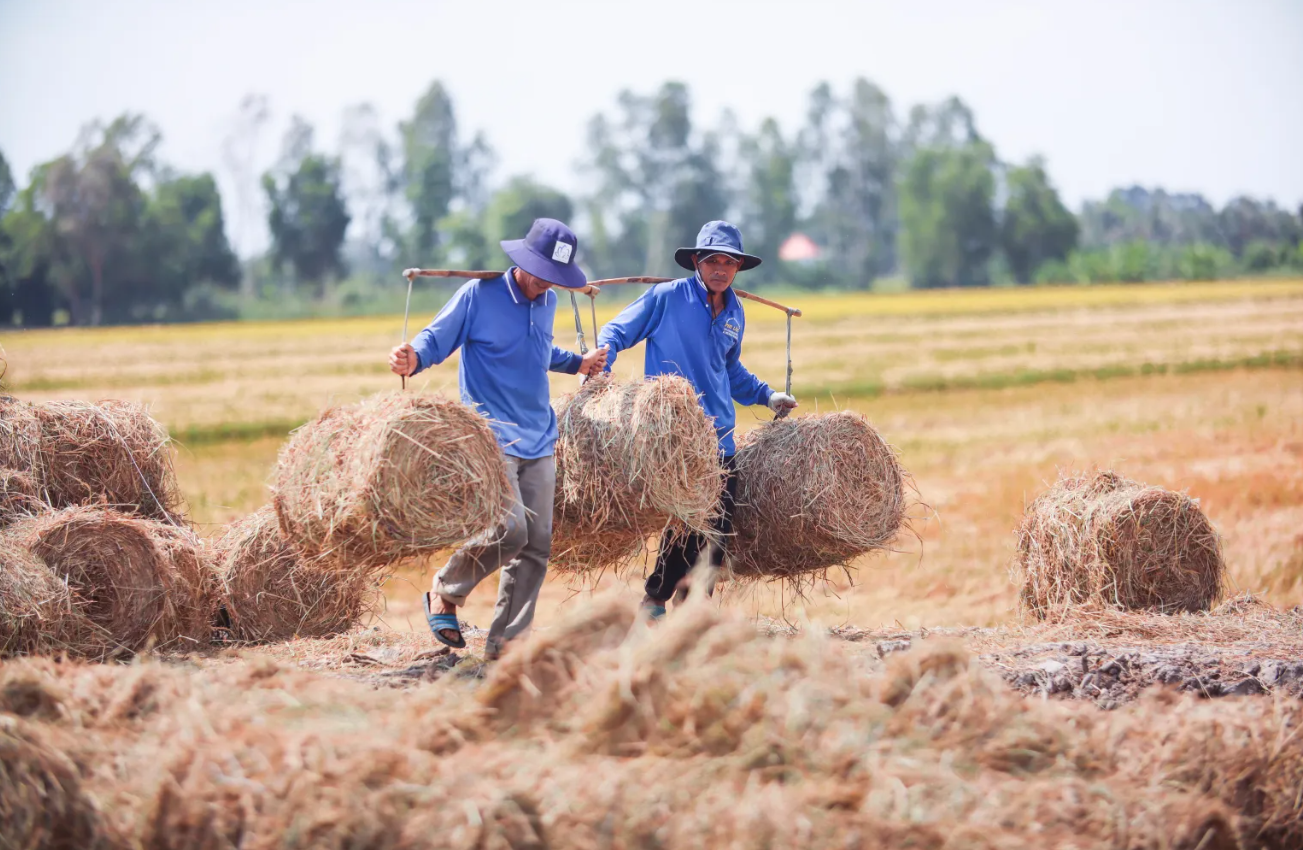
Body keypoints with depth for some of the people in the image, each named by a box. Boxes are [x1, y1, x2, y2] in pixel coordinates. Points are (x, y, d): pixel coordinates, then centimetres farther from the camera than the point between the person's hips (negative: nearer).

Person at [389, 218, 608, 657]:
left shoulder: (547, 303, 13)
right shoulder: (479, 295, -7)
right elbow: (436, 339, -6)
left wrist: (578, 364, 24)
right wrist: (412, 360, -26)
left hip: (538, 442, 7)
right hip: (491, 436, -7)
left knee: (536, 545, 2)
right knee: (510, 529, -21)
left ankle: (505, 642, 9)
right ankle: (445, 593, 5)